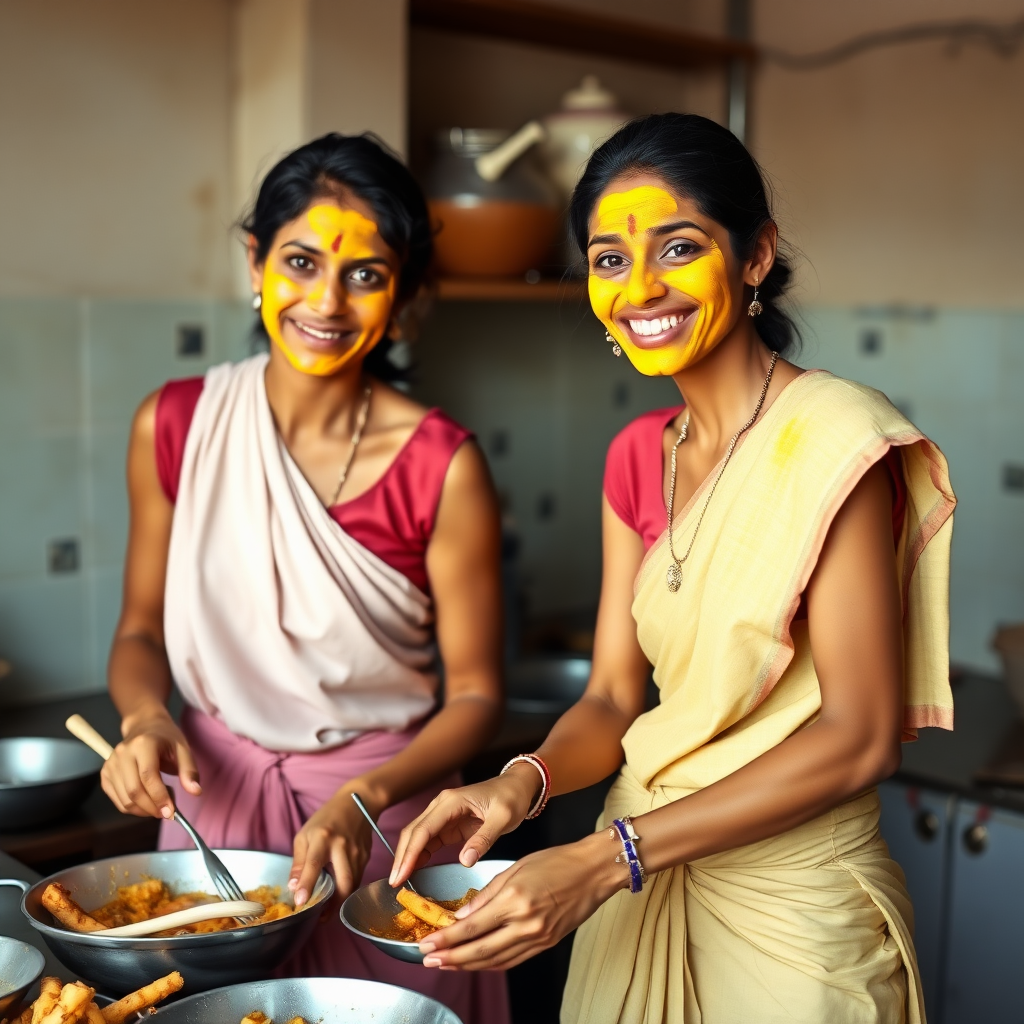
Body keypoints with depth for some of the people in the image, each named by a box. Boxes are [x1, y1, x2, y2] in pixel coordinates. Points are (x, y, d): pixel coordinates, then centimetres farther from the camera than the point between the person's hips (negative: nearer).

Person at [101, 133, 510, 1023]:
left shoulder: (443, 466, -15)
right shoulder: (175, 425, -5)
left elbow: (476, 694, -9)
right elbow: (142, 628, 6)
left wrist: (367, 798, -24)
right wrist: (143, 717, -13)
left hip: (389, 821, -2)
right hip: (215, 801, 3)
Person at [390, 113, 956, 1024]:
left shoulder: (835, 436, -17)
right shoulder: (638, 457, 4)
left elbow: (861, 736, -20)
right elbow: (613, 698, 4)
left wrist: (605, 860, -24)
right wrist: (526, 781, -17)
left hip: (792, 912, -6)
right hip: (643, 885, 6)